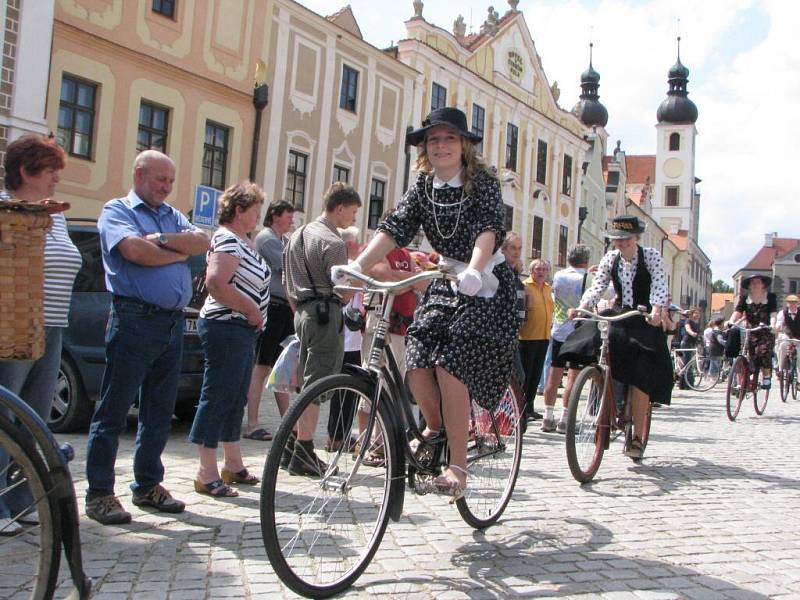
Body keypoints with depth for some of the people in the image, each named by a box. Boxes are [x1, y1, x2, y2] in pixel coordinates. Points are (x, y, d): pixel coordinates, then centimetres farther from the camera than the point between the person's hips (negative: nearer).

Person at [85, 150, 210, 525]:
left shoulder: (173, 215, 21)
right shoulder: (117, 210, 2)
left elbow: (202, 242, 3)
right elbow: (136, 251, -16)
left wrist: (162, 239, -11)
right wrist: (179, 251, -1)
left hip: (173, 322, 7)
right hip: (134, 320, -7)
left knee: (159, 411, 12)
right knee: (114, 410, -2)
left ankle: (148, 485, 23)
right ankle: (99, 493, 5)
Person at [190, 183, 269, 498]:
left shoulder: (243, 241, 16)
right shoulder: (227, 240, -14)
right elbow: (216, 284, -27)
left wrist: (254, 315, 9)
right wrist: (252, 310, -17)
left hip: (243, 330, 10)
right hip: (226, 328, -10)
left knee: (235, 400, 16)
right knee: (217, 398, -5)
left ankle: (234, 466, 26)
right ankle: (207, 475, 2)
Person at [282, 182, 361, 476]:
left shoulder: (299, 234, 15)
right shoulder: (333, 243, -13)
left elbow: (288, 283, 20)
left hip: (304, 312, 9)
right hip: (326, 313, -9)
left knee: (307, 382, 16)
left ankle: (292, 445, 21)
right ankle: (303, 453, -1)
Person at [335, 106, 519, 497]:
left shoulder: (483, 182, -12)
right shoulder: (423, 185, 1)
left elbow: (489, 229, -30)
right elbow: (395, 228, -11)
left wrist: (474, 272, -50)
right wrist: (358, 266, -27)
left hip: (485, 287, -5)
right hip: (447, 283, 5)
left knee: (449, 367, -18)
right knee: (417, 366, -10)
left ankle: (458, 466, -5)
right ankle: (434, 429, 20)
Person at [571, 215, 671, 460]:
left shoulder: (651, 256, -8)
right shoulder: (610, 259, 2)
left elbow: (659, 286, -22)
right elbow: (597, 286, -8)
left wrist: (656, 310, -41)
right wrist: (581, 307, -28)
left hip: (645, 322, -4)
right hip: (619, 320, 4)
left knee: (639, 379, -9)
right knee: (612, 373, -5)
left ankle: (637, 438, -2)